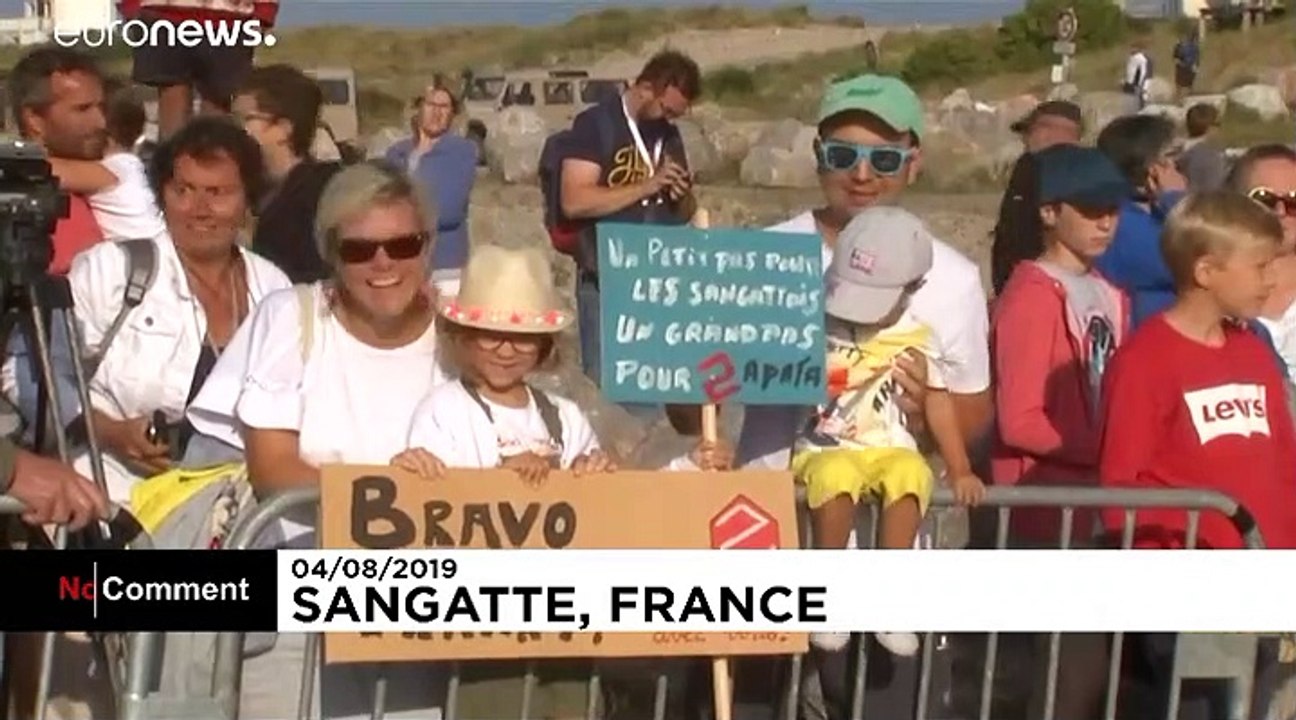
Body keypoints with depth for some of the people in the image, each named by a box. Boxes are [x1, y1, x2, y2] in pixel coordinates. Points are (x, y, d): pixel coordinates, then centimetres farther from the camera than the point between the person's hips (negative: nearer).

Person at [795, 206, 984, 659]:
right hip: (825, 451, -2)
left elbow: (938, 401, 5)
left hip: (889, 449, 2)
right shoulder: (818, 325, -1)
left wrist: (960, 471, 1)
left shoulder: (915, 337, 3)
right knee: (836, 477, -37)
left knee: (911, 472, -33)